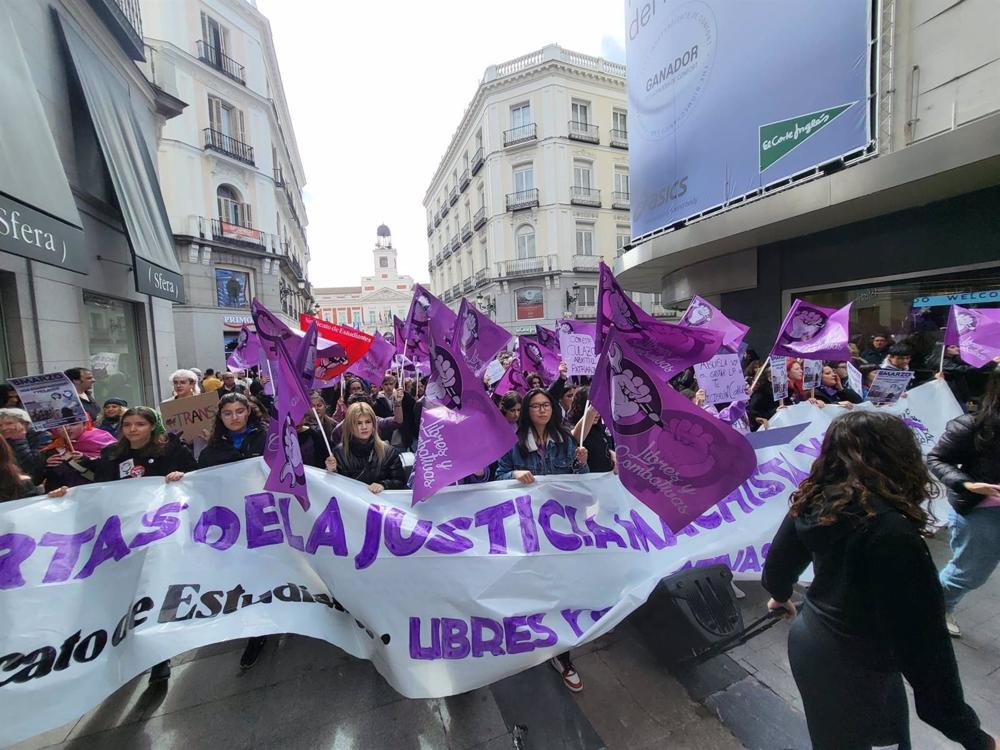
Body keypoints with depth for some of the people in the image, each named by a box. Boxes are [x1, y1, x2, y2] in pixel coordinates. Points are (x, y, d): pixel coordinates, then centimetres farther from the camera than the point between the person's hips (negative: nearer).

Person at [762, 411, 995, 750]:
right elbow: (919, 638, -27)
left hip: (809, 640, 6)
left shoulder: (813, 501, -9)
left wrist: (780, 596, 26)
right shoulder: (891, 531, -31)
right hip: (850, 665, -6)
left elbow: (778, 562, 6)